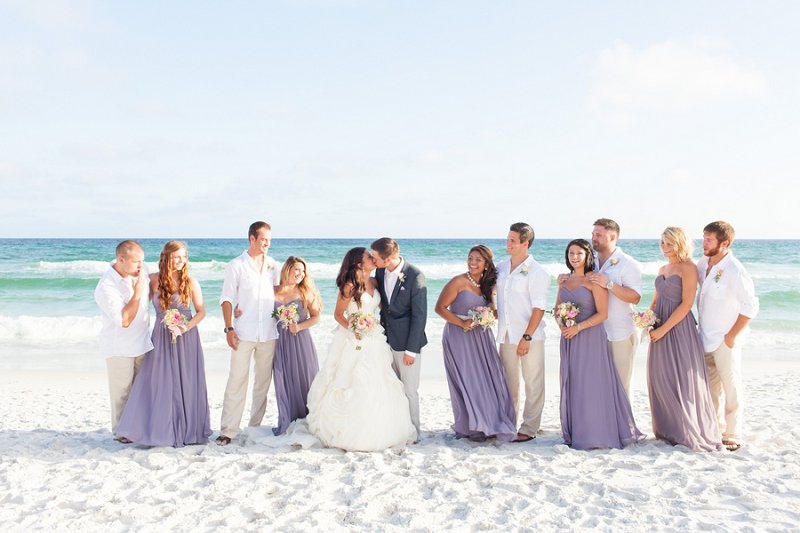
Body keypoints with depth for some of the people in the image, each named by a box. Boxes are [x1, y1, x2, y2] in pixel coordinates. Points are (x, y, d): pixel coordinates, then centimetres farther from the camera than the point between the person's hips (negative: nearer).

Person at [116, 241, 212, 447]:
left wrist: (187, 326, -14)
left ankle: (188, 429, 17)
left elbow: (201, 311, 0)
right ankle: (162, 430, 13)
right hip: (162, 338, 1)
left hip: (186, 338, -1)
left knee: (186, 383, 4)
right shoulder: (154, 280, 0)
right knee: (160, 384, 2)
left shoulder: (190, 281, -2)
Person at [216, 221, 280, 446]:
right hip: (244, 332, -4)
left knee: (263, 381, 8)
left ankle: (256, 425, 19)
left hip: (268, 332, 4)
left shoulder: (272, 265, 11)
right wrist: (229, 328, -10)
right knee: (237, 381, -6)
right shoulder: (236, 266, 0)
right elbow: (226, 299, -2)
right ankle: (228, 430, -1)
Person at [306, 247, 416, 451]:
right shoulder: (349, 286, -13)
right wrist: (352, 329, -22)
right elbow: (338, 314, -8)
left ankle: (374, 432, 21)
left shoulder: (374, 282, 5)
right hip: (354, 341, -6)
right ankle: (349, 433, 13)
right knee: (353, 385, -1)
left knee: (375, 386, 9)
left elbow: (381, 304, 19)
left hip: (374, 341, 6)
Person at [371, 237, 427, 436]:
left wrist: (411, 350, -14)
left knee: (409, 390, 3)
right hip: (387, 339, 6)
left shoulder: (415, 276, -17)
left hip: (407, 341, -5)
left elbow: (419, 315, -14)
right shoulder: (380, 271, 0)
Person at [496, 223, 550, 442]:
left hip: (530, 336, -6)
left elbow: (539, 308, -13)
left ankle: (529, 428, 10)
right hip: (506, 334, 6)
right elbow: (494, 294, 23)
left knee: (533, 383, 1)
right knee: (509, 381, 13)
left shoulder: (536, 272, -11)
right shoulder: (501, 267, 8)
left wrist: (526, 337, -17)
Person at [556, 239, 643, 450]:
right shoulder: (565, 280, 12)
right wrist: (561, 325, -4)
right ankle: (575, 433, 18)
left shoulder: (594, 280, -7)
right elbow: (557, 308, 16)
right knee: (571, 384, 8)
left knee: (591, 384, -4)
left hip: (590, 337, -6)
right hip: (568, 339, 6)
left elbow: (603, 313, -12)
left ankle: (596, 434, 6)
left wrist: (578, 327, -18)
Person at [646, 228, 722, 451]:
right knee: (660, 378, 9)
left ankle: (690, 431, 8)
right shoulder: (663, 269, 16)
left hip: (679, 328, -8)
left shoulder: (688, 268, -8)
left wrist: (663, 329, -17)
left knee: (681, 378, -4)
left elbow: (686, 304, -15)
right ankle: (667, 428, 21)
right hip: (660, 330, 8)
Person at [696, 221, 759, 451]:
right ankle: (715, 428, 30)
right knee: (712, 386, 17)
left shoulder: (734, 270, -18)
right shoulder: (703, 264, 4)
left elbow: (751, 307, -18)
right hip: (706, 337, 7)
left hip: (726, 340, -7)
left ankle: (732, 435, 15)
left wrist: (732, 336, -15)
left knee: (731, 388, 4)